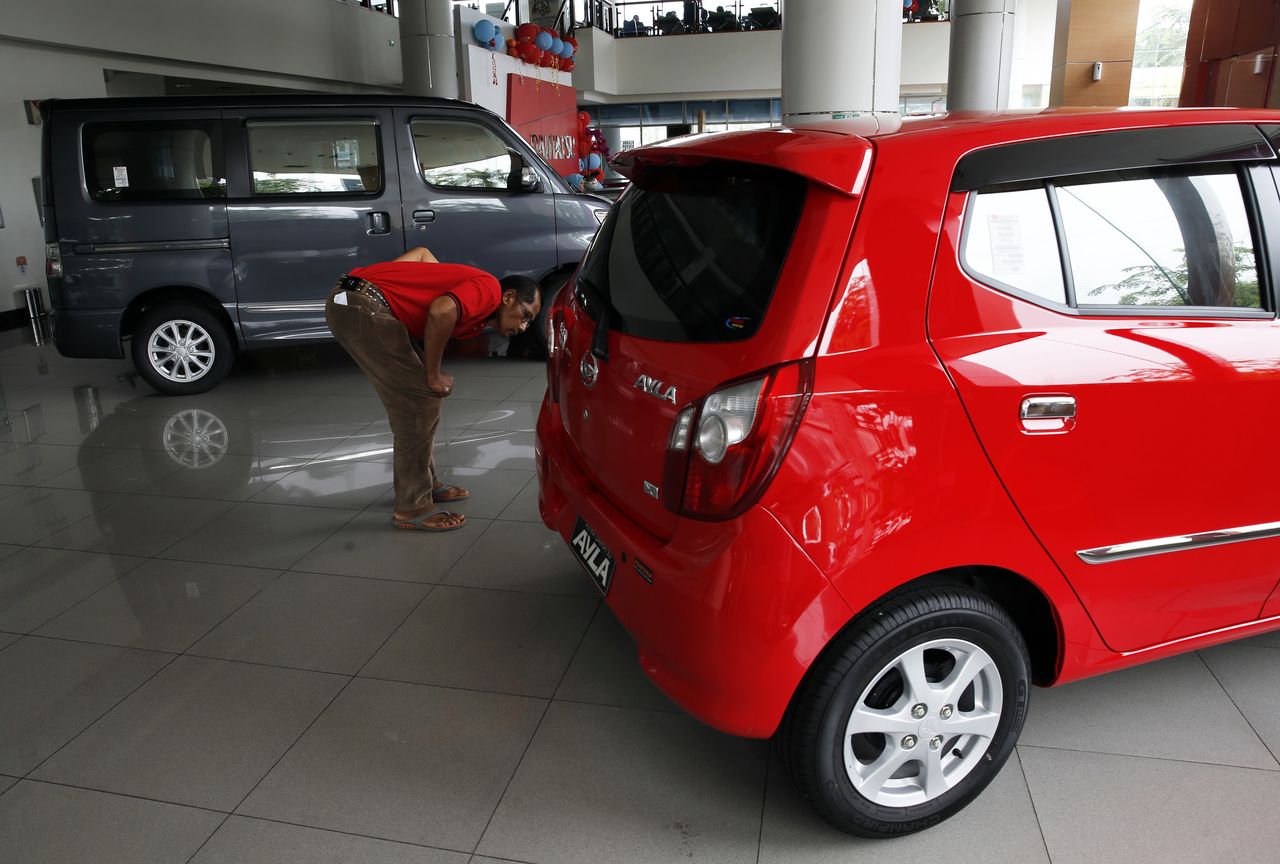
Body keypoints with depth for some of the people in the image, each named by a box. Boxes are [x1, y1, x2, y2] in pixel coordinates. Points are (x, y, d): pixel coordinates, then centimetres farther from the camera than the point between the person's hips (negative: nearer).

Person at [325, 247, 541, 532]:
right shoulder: (489, 290, -8)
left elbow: (423, 252, 29)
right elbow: (441, 312, -27)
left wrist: (386, 277, 14)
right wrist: (434, 375, -15)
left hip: (349, 300, 10)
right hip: (362, 306, -10)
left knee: (418, 398, 17)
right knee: (420, 400, -6)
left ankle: (428, 484, 29)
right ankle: (412, 507, 2)